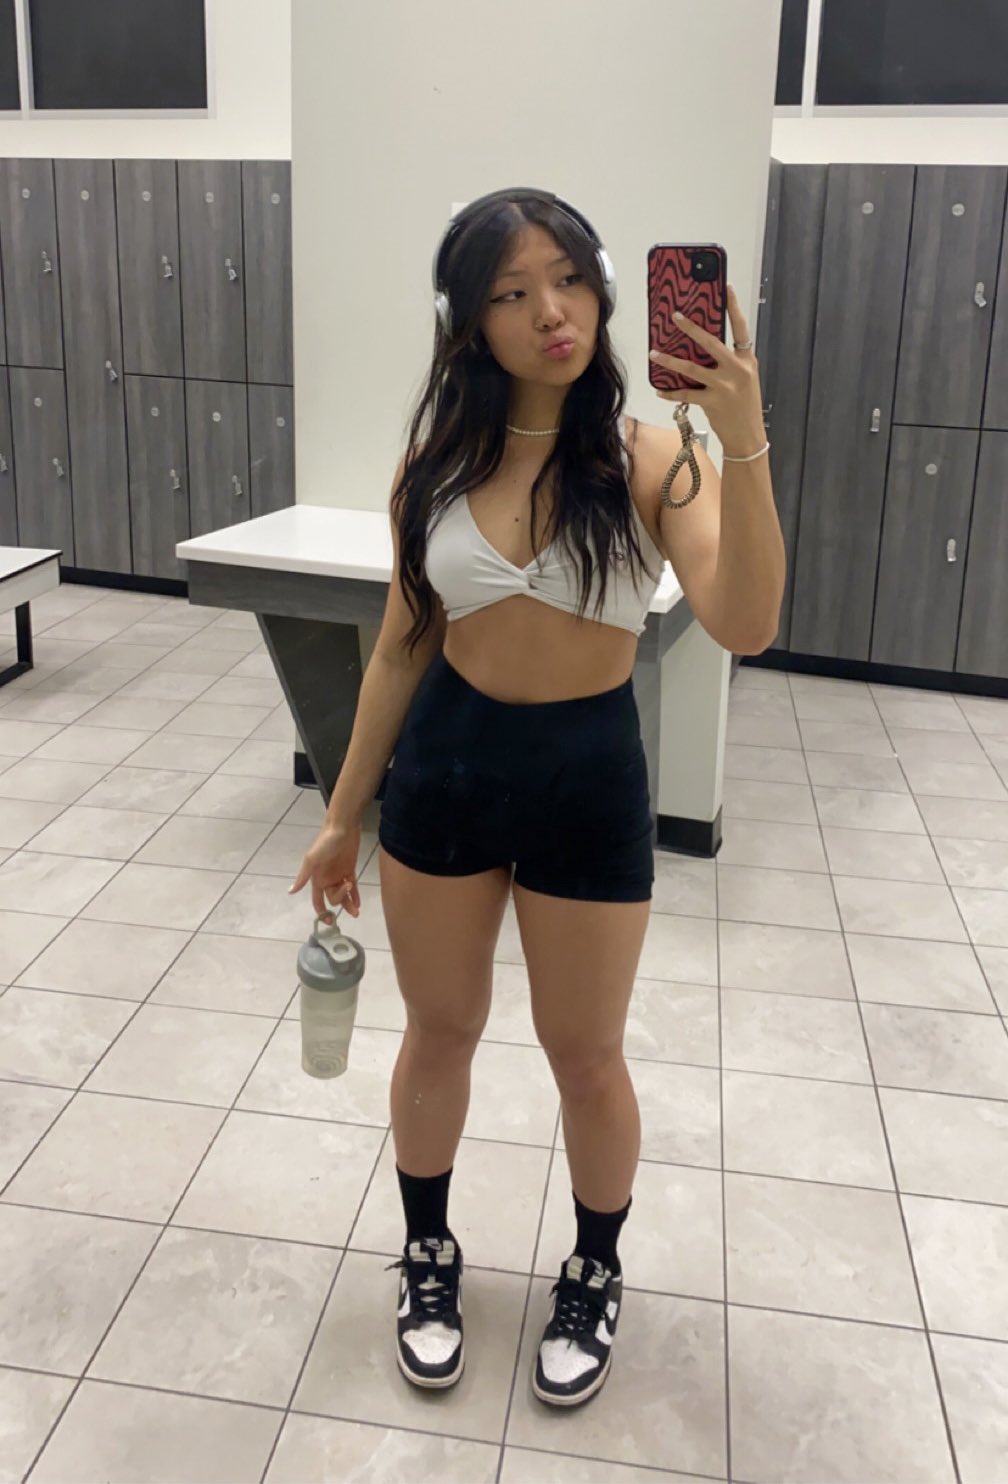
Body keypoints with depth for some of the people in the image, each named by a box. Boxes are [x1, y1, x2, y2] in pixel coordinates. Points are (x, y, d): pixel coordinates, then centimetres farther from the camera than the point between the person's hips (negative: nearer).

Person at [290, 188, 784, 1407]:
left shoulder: (649, 458, -13)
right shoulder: (433, 465, -4)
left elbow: (743, 627, -27)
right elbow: (402, 648, 5)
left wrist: (743, 444, -38)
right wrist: (344, 814, 9)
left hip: (589, 777, -2)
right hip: (444, 765, 3)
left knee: (586, 1056, 13)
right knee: (438, 1033, 17)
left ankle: (595, 1275, 41)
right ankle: (428, 1256, 43)